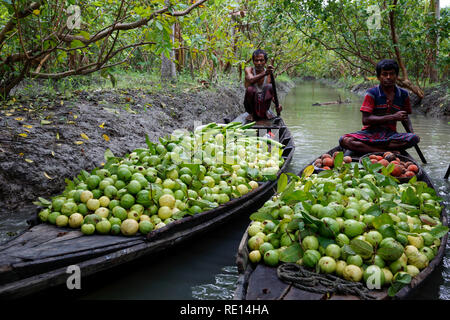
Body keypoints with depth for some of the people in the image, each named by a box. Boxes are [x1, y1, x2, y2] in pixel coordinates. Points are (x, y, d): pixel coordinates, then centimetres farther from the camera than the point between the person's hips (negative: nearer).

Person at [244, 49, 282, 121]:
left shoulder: (269, 74, 2)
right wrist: (264, 74, -46)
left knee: (269, 87, -24)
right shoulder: (249, 70, -5)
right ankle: (252, 113, -9)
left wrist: (277, 104, -12)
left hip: (263, 104, 1)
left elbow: (272, 93, 8)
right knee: (250, 89, -32)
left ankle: (265, 112, -10)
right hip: (251, 105, -1)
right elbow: (251, 80, -29)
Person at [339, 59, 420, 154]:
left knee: (415, 138, -27)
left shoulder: (403, 94, 7)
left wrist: (411, 131, 2)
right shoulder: (372, 93, -6)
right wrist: (393, 117, -17)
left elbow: (405, 116, 24)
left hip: (390, 135, 3)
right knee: (344, 140, -30)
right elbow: (365, 120, -14)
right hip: (370, 133, -3)